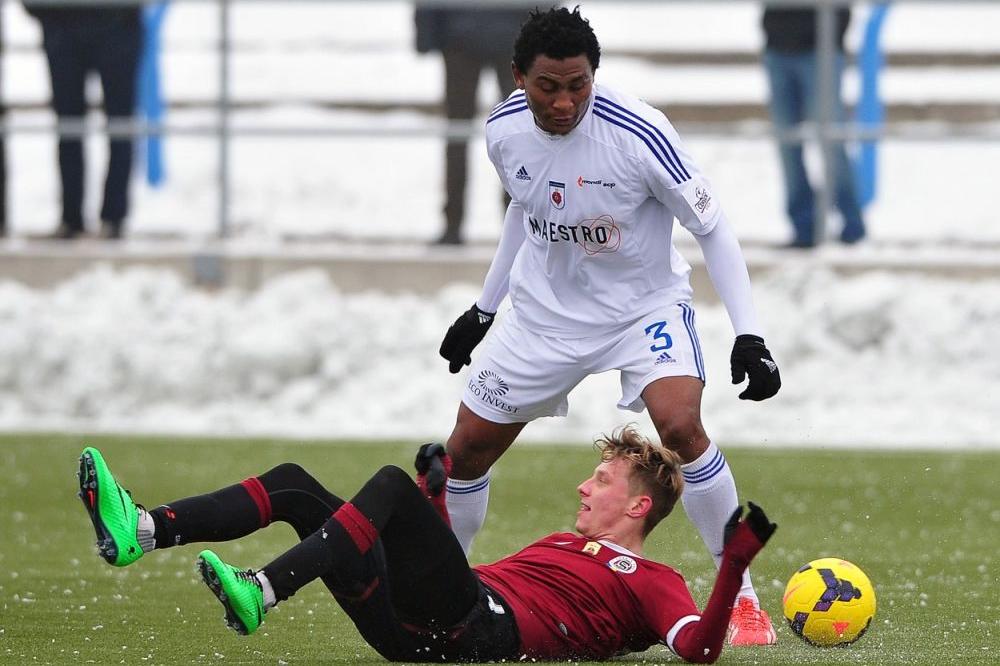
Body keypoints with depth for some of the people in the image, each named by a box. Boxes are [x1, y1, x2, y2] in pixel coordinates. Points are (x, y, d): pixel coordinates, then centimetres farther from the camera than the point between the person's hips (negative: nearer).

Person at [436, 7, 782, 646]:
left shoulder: (639, 135, -28)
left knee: (680, 425, -28)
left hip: (646, 302, -4)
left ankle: (742, 599, -15)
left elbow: (713, 228, -17)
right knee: (468, 445, 4)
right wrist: (483, 309, 18)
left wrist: (749, 336, -24)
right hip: (547, 307, 4)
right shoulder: (505, 131, -13)